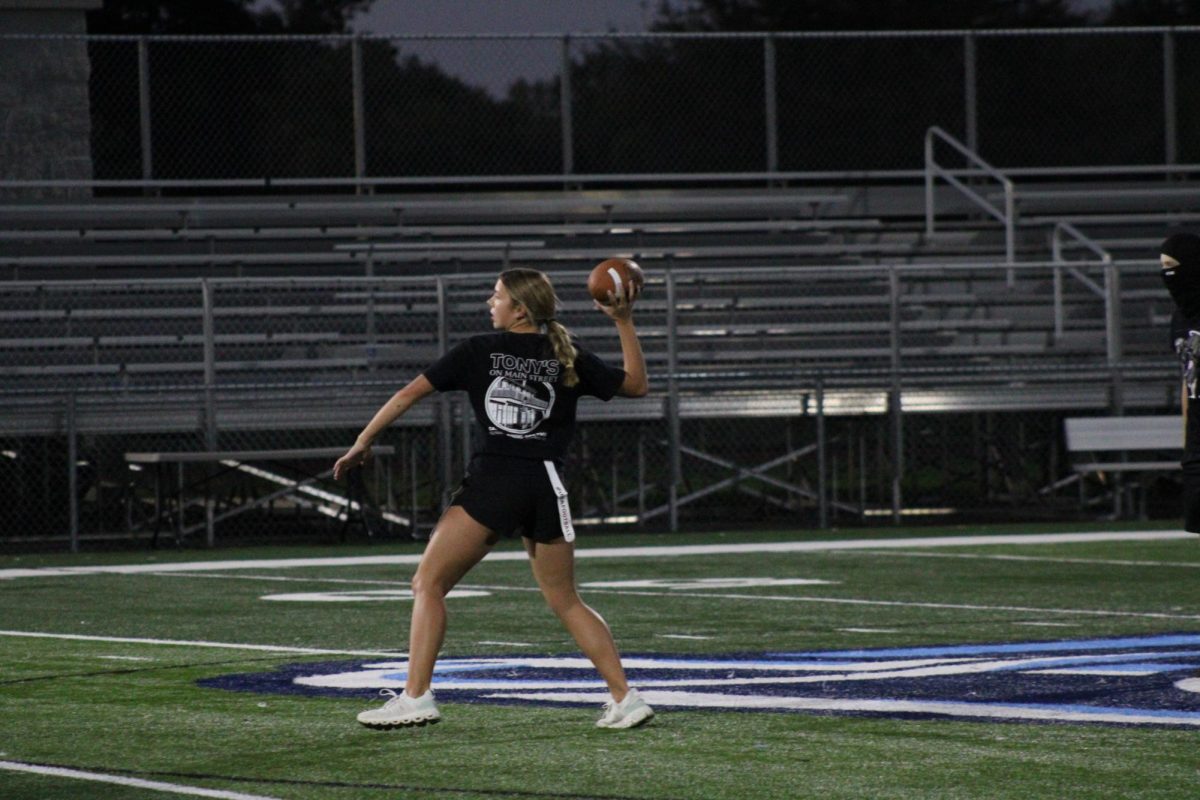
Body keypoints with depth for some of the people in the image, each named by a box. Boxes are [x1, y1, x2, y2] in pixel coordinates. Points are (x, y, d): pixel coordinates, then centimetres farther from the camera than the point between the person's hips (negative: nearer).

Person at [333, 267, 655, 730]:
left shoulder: (480, 351, 5)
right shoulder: (568, 358, 11)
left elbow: (411, 392, 4)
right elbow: (636, 385, 20)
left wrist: (363, 442, 11)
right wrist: (624, 322, 18)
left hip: (491, 482, -4)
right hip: (547, 484, 4)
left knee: (428, 585, 3)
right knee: (565, 601, 15)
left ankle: (415, 698, -7)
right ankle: (625, 698, 8)